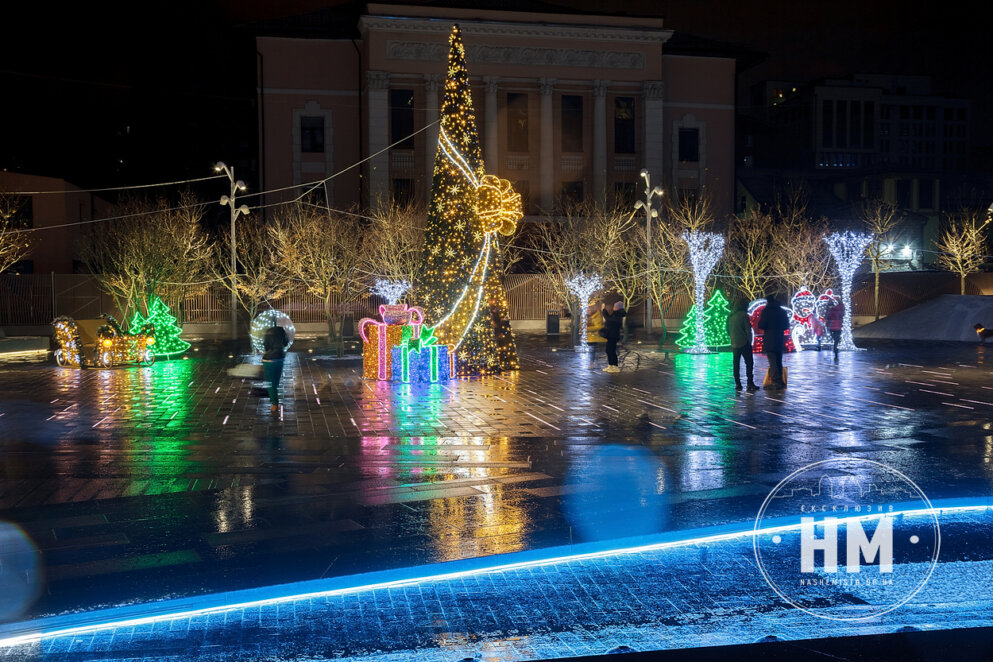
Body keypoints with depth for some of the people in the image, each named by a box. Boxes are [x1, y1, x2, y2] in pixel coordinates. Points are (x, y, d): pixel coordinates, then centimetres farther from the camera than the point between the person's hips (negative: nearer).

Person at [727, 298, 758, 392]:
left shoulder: (730, 316, 8)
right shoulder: (743, 315, -10)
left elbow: (728, 330, 13)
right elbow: (748, 330, -11)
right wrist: (749, 341, -3)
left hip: (734, 344, 6)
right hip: (744, 343, -6)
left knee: (736, 364, 10)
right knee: (749, 363, -2)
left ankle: (737, 384, 9)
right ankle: (750, 383, -7)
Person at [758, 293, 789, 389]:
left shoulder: (766, 311, -9)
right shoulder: (782, 311, 9)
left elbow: (761, 325, -12)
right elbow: (786, 325, 15)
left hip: (769, 341, -6)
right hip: (780, 340, 6)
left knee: (773, 362, -6)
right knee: (779, 361, 14)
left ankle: (776, 382, -12)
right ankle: (780, 382, 17)